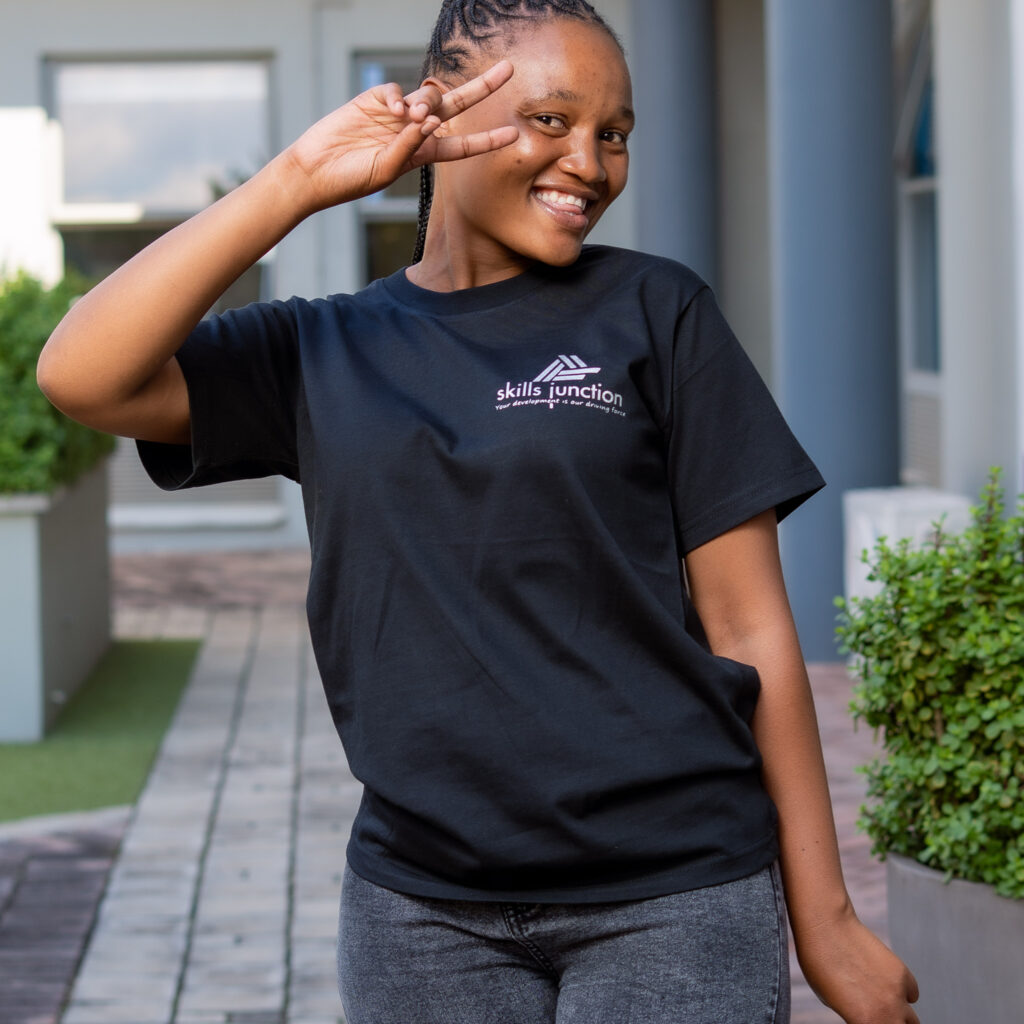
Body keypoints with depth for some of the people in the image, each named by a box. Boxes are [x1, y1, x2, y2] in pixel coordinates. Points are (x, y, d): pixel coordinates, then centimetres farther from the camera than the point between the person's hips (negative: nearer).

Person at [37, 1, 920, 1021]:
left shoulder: (654, 313, 3)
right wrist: (299, 181, -10)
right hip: (425, 913, 2)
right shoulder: (321, 354, 8)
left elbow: (746, 621, 0)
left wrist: (823, 918, -2)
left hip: (672, 901, -2)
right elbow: (82, 376, -8)